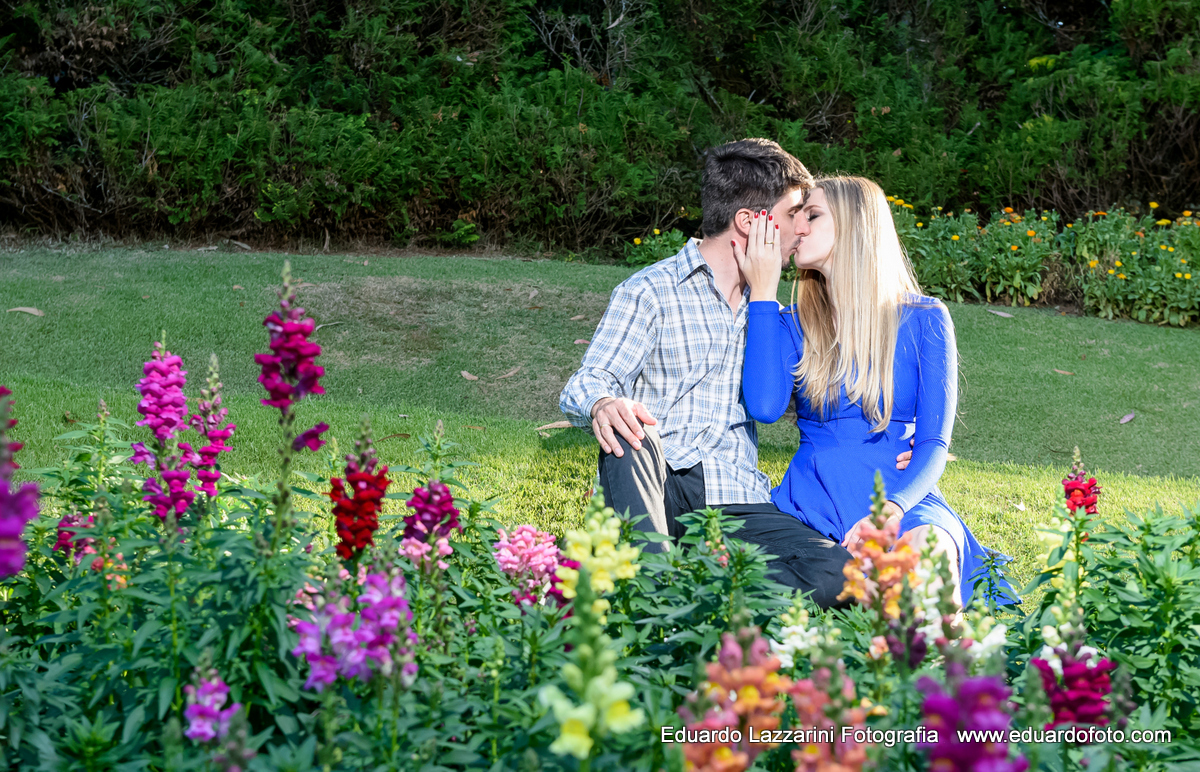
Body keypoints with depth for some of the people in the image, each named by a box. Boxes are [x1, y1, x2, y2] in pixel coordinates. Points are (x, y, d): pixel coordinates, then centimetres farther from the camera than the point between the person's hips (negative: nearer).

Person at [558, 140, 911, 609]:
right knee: (628, 433, -38)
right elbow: (585, 385, -6)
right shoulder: (650, 292, 4)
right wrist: (602, 405, -33)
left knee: (837, 574, -26)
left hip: (737, 501, 4)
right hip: (656, 489, -4)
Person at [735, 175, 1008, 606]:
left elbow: (933, 443, -1)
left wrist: (891, 508, -22)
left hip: (899, 499, -2)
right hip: (811, 505, 2)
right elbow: (764, 406, -10)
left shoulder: (922, 319, 6)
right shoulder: (793, 325, 11)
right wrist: (763, 292, -3)